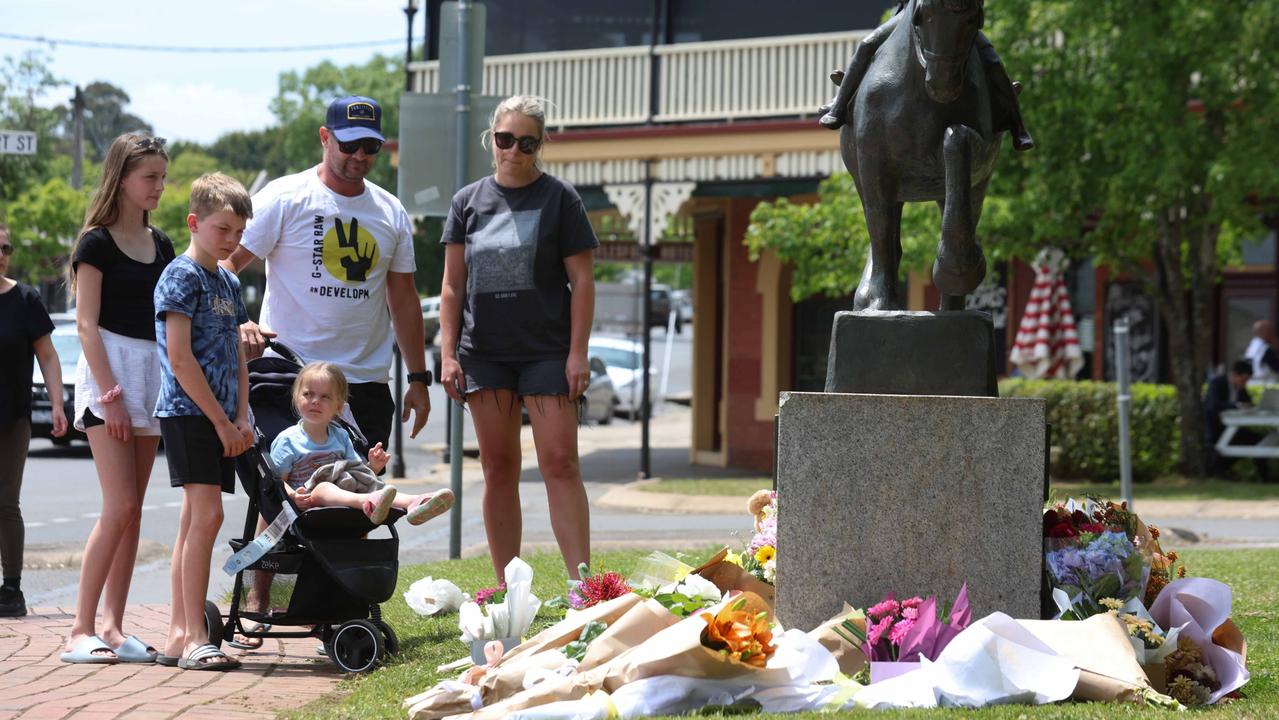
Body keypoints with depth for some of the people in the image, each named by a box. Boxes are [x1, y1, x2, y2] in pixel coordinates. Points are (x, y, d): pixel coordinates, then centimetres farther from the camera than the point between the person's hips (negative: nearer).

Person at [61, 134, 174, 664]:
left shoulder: (161, 245, 14)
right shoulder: (97, 243, -6)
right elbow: (86, 323, -10)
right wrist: (109, 394, -17)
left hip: (154, 374, 7)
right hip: (108, 369, -7)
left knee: (132, 509, 4)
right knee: (120, 506, -14)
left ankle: (112, 627, 6)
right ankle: (80, 630, -12)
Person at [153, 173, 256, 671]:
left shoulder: (229, 283, 18)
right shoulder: (181, 276, -7)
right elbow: (180, 358, -14)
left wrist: (241, 419, 5)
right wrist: (222, 420, -14)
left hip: (219, 419, 8)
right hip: (188, 411, -8)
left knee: (195, 520, 7)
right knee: (207, 515, -15)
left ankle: (178, 634, 9)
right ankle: (194, 637, -16)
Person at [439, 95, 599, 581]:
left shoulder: (559, 198, 1)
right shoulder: (468, 201, 9)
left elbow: (582, 279, -1)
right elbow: (453, 285, 10)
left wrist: (578, 353, -8)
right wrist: (448, 354, 2)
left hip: (547, 352, -3)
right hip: (484, 353, 3)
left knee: (559, 464, -10)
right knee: (498, 469, 6)